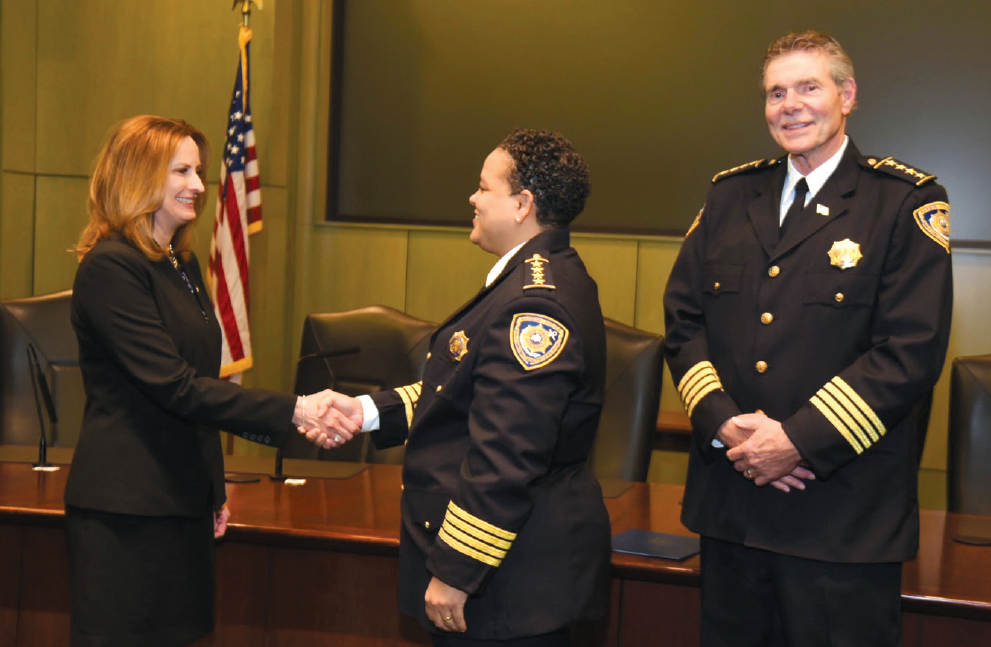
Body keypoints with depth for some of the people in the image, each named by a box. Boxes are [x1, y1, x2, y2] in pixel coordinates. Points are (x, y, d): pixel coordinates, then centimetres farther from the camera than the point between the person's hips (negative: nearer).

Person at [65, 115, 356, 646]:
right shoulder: (110, 267, -15)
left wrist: (214, 489, 20)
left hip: (183, 498, 8)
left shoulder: (183, 263, 13)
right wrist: (291, 411, -23)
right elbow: (174, 386, -21)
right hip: (126, 506, -8)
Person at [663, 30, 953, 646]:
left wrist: (799, 440, -16)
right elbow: (683, 320, 7)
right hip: (729, 498, 4)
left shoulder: (907, 202, -4)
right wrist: (723, 422, -9)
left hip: (845, 514, -4)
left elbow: (911, 352, -11)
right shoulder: (730, 195, 11)